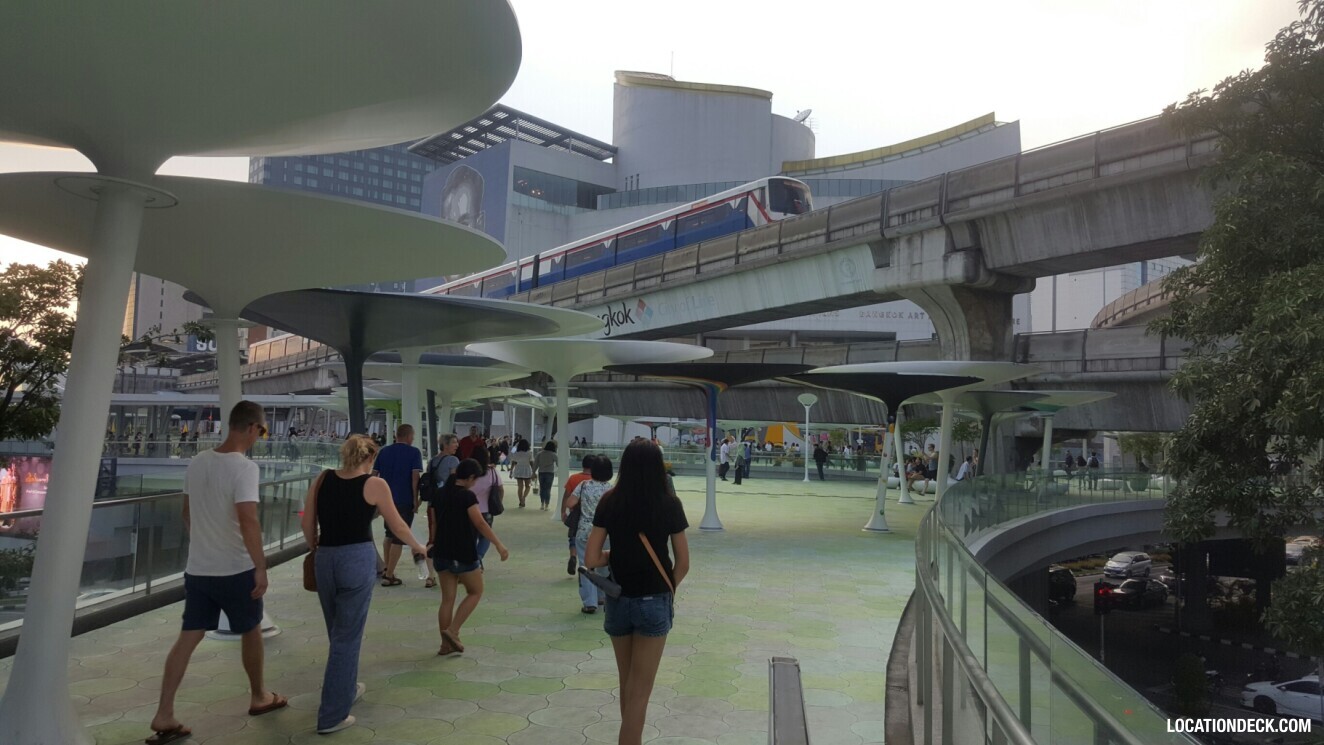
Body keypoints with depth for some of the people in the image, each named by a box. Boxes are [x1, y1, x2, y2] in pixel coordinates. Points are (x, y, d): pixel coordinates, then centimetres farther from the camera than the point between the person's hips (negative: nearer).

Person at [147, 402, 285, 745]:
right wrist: (261, 568, -23)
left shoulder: (197, 462, 5)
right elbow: (248, 521, -28)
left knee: (188, 637, 9)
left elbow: (187, 513, 16)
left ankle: (163, 716, 7)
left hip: (197, 569, 6)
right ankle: (259, 697, 29)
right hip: (236, 570, -6)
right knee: (251, 632, 13)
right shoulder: (244, 467, -20)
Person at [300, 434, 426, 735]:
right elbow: (397, 526, 1)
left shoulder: (322, 479, 5)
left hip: (325, 559, 5)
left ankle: (346, 689, 42)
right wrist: (418, 547, 17)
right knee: (347, 637, 3)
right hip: (358, 560, -5)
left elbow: (307, 523, 7)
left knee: (338, 634, 23)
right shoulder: (374, 485, -6)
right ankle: (332, 716, 8)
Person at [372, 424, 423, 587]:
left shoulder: (384, 451, 8)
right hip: (404, 500, -6)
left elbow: (374, 474, 9)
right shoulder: (413, 452, -8)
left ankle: (387, 569, 27)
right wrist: (415, 499, -9)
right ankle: (389, 576, 2)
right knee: (398, 539, 1)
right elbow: (415, 477, -15)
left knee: (389, 534, 23)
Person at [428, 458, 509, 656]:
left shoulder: (440, 495, 8)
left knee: (447, 599, 11)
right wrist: (499, 545, -18)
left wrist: (431, 543, 30)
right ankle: (452, 630, 0)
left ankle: (446, 644, 14)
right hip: (463, 555, -7)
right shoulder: (467, 496, -14)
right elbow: (480, 524, -20)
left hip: (442, 554, 7)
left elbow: (434, 523, 16)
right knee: (475, 592, 11)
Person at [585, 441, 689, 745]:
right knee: (640, 690, 8)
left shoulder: (609, 503, -6)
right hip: (654, 601, -2)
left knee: (627, 683, 23)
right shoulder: (669, 505, -9)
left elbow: (591, 559, -8)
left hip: (618, 599, 2)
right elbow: (683, 563, -4)